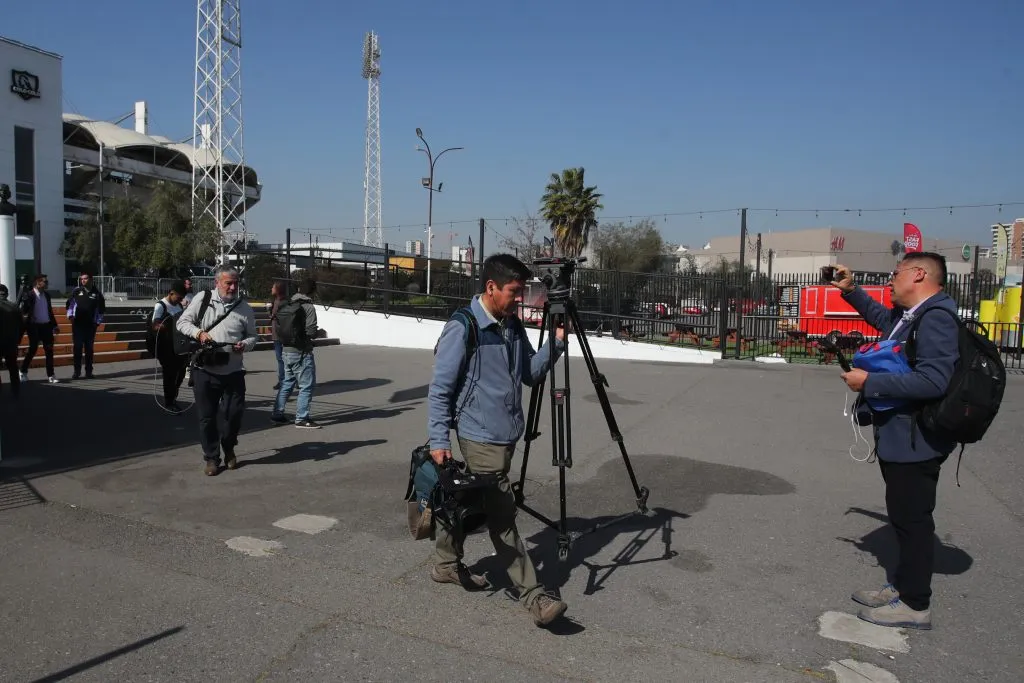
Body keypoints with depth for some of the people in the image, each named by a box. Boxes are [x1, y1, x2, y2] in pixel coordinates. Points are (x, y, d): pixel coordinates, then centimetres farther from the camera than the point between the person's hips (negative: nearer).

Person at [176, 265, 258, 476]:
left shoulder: (244, 308, 5)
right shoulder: (202, 299, 1)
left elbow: (252, 336, 12)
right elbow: (182, 322, 5)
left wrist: (244, 345, -11)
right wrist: (198, 333, -14)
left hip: (233, 371, 1)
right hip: (205, 370, -1)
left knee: (235, 413, 2)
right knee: (207, 416, 6)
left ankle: (229, 449, 30)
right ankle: (211, 458, 21)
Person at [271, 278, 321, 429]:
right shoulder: (308, 307, -13)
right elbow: (311, 332, -19)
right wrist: (317, 333, 1)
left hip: (286, 350, 8)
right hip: (301, 352, -8)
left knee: (287, 383, 18)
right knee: (306, 386, 0)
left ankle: (277, 414, 23)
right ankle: (301, 419, 0)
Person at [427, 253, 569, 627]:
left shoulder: (514, 326, 8)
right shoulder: (462, 329, -15)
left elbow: (530, 374, 10)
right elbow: (440, 389, -13)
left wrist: (556, 343, -4)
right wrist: (439, 441, -16)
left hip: (507, 434, 8)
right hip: (481, 437, -8)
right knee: (502, 514, -4)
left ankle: (446, 563, 37)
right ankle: (534, 596, 0)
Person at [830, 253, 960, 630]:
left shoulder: (936, 318, -21)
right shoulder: (908, 316, 10)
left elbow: (932, 381, -32)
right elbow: (879, 314, 34)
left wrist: (869, 382, -25)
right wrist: (850, 291, 23)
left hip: (915, 440, -10)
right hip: (899, 438, 10)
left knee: (912, 519, 1)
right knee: (904, 517, 19)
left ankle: (915, 605, 14)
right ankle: (902, 586, 33)